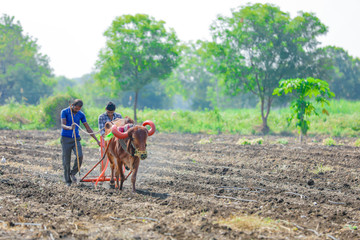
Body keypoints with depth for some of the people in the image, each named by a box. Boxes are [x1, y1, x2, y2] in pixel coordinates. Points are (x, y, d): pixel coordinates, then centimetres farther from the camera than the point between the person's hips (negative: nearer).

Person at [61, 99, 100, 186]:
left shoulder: (81, 114, 5)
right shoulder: (64, 112, -5)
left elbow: (88, 128, 8)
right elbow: (63, 125, -18)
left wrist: (97, 140, 3)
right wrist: (70, 128, -41)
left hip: (76, 139, 2)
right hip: (66, 139, -2)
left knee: (79, 156, -20)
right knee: (66, 160, -1)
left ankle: (73, 173, 1)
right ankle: (68, 181, 10)